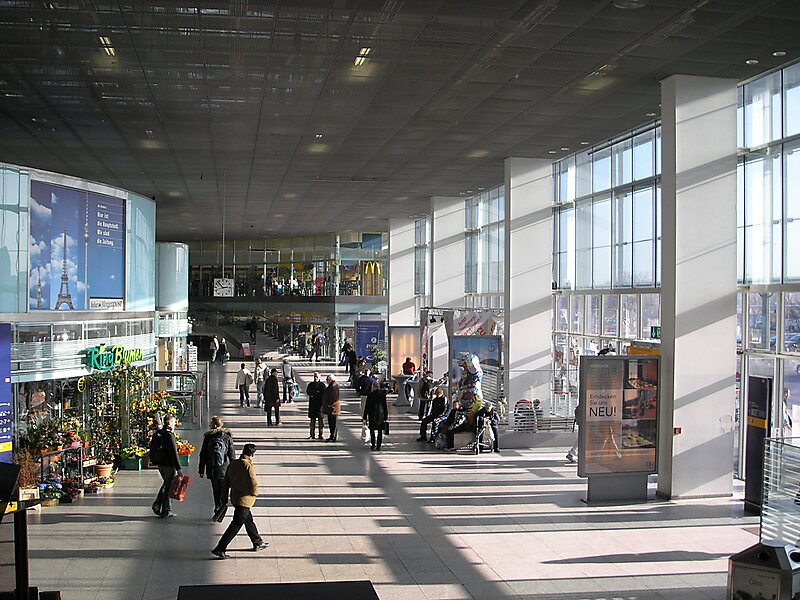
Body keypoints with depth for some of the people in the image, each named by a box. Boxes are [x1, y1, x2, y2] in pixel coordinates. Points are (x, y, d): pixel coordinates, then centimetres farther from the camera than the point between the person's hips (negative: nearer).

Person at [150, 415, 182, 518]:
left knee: (166, 483, 23)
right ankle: (166, 512, 9)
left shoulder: (157, 433, 8)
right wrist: (179, 469, -18)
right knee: (169, 486, 3)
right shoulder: (169, 435, -19)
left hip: (160, 463, 8)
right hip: (169, 465, -8)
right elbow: (173, 453, -21)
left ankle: (157, 504, 13)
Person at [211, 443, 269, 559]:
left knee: (249, 520, 22)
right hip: (244, 500, -9)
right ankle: (219, 549, -4)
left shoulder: (233, 464, 4)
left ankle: (257, 542, 36)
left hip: (235, 497, 9)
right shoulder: (248, 466, -21)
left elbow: (226, 481, 11)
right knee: (236, 525, -3)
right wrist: (255, 493, -3)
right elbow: (253, 484, -23)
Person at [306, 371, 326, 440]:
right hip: (312, 404, 3)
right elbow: (307, 391, -4)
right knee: (312, 420, 6)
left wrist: (313, 393, -10)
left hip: (320, 404, -3)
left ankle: (320, 435, 3)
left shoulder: (322, 385, 1)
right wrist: (318, 392, -13)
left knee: (320, 420, 0)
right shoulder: (311, 384, 11)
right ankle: (311, 435, 10)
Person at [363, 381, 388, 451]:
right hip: (381, 415, 2)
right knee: (380, 431, 8)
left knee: (372, 430, 10)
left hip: (372, 415, -2)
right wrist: (385, 416, 12)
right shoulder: (382, 394, -2)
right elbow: (385, 406, 4)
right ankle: (378, 446, 7)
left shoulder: (370, 395, -9)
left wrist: (365, 416, 2)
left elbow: (367, 406, -5)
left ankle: (373, 445, 7)